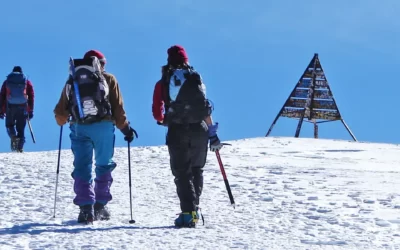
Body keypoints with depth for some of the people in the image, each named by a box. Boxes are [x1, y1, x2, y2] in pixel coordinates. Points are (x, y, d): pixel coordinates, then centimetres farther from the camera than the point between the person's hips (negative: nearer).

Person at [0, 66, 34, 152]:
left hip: (10, 107, 0)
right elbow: (31, 97, 4)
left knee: (10, 125, 16)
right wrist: (30, 111, 5)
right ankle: (20, 147, -5)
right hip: (22, 107, 0)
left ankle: (13, 137, -16)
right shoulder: (27, 82, 11)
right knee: (21, 128, 7)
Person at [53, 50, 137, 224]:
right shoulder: (108, 79, 9)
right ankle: (100, 205, 11)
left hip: (79, 128, 1)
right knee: (104, 165, 13)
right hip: (103, 126, -1)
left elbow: (60, 112, 14)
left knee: (82, 168, 5)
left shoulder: (72, 81, 15)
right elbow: (118, 108, 2)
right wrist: (126, 128, 10)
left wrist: (62, 121, 35)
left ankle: (86, 208, -6)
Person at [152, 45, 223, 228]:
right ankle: (193, 208, 17)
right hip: (199, 130, 2)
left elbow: (157, 113, -3)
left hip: (177, 132, -2)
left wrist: (164, 121, 21)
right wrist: (213, 134, 4)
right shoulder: (195, 78, 3)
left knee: (182, 173, 1)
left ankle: (189, 213, -11)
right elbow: (206, 107, 0)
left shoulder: (163, 83, -1)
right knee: (196, 170, 18)